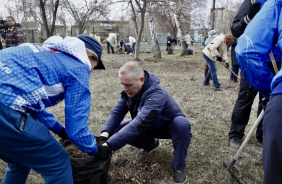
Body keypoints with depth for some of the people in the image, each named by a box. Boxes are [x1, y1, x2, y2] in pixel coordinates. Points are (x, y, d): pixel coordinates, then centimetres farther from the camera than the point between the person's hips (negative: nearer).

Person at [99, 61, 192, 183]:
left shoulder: (156, 94, -38)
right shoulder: (128, 90, -15)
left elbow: (139, 124, -47)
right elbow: (117, 112, -15)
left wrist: (108, 145, -51)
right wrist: (105, 133, -35)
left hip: (169, 126, -6)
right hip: (150, 126, 6)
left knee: (182, 123, -39)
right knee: (118, 129, -11)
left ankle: (179, 166, -14)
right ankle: (151, 144, 15)